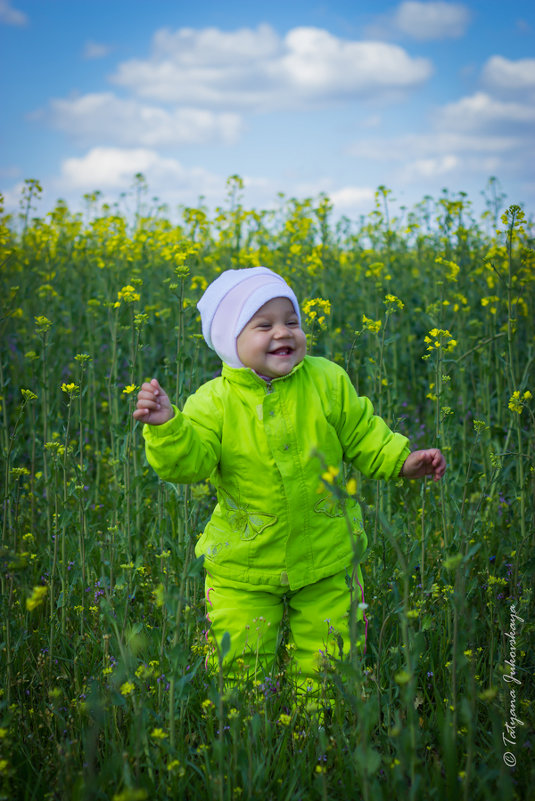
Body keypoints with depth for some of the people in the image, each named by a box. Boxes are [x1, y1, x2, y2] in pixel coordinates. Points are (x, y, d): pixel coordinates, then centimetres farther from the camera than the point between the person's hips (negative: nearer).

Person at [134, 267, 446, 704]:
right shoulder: (214, 402, -11)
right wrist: (166, 428, -36)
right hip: (243, 566, -1)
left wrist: (402, 459, -9)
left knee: (326, 666, 13)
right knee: (239, 666, 8)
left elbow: (363, 437, 4)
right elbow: (190, 462, -20)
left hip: (326, 559, 1)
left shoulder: (328, 381, -5)